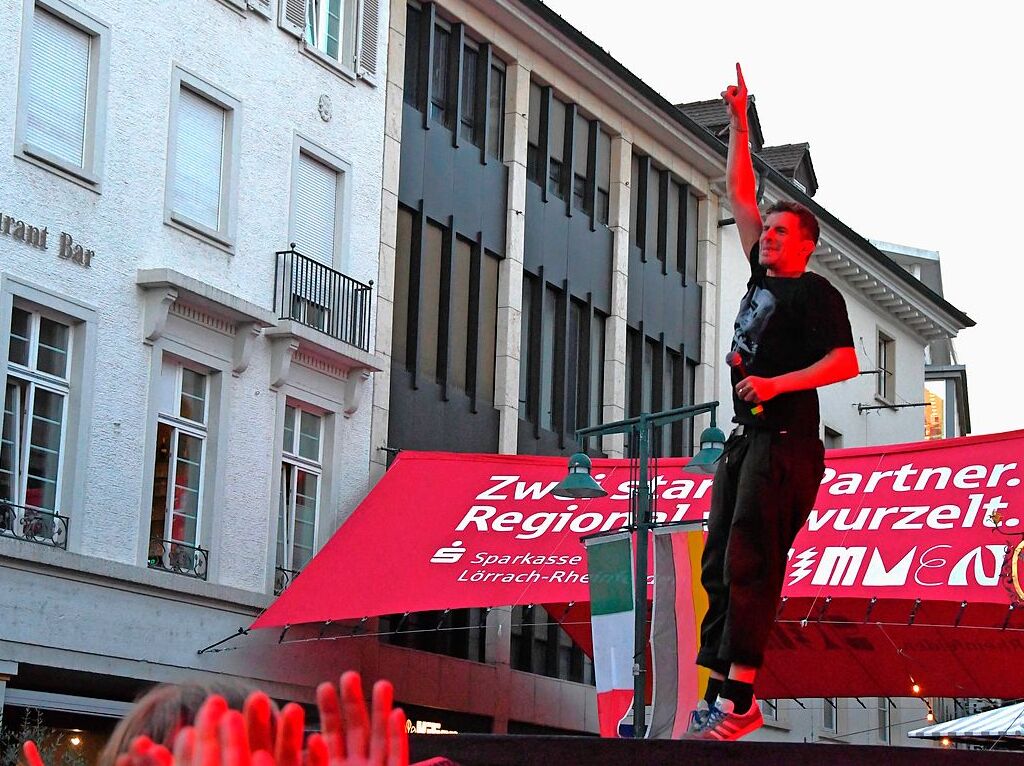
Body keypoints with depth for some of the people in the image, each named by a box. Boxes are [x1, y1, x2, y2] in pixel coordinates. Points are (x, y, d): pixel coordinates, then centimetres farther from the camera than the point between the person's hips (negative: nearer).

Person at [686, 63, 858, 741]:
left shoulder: (816, 293, -1)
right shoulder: (762, 276, 20)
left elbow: (846, 362, -12)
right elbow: (740, 197, 26)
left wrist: (779, 383, -20)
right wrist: (739, 125, 25)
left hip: (786, 443, -9)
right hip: (747, 437, 9)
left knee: (750, 564, -17)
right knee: (720, 565, 3)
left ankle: (740, 700, -22)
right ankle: (718, 692, 1)